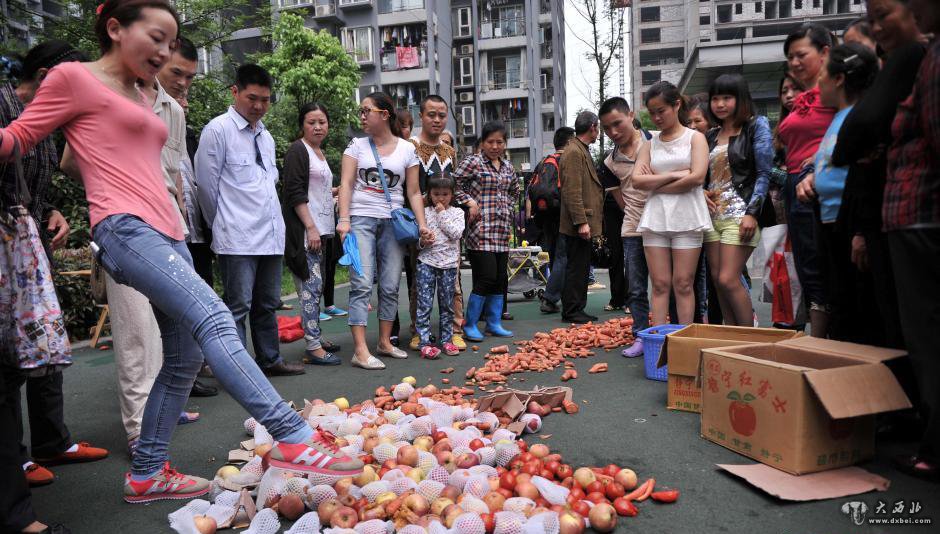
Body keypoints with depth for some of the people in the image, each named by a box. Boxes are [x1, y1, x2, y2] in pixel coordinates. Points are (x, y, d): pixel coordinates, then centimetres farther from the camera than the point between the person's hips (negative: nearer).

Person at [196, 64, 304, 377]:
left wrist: (271, 218, 17)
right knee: (239, 305, -4)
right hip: (237, 237, -7)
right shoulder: (219, 130, -5)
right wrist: (223, 225, 5)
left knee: (268, 304, 15)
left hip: (271, 234, 7)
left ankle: (269, 360, 27)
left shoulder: (265, 136, 17)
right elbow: (206, 184, -4)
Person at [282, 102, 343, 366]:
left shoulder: (320, 153, 19)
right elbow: (296, 193, -15)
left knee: (316, 287, 12)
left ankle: (315, 339, 19)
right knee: (311, 285, -10)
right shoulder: (297, 151, -7)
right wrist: (311, 228, -19)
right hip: (304, 230, -9)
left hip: (319, 229, 9)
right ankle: (313, 348, -8)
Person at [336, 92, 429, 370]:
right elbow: (346, 184, 0)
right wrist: (344, 219, -13)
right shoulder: (357, 146, 7)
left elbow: (413, 192, 8)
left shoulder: (407, 149, 8)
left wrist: (422, 224, -4)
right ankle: (360, 350, -9)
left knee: (390, 286, 6)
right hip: (361, 219, -2)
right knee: (362, 285, -9)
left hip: (393, 222, 2)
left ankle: (384, 342, 19)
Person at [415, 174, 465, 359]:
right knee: (424, 304, -5)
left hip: (449, 264, 2)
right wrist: (422, 242, -16)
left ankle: (446, 339, 20)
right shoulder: (424, 212, 5)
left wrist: (442, 214, -7)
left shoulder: (456, 212, 7)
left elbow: (456, 233, -9)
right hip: (426, 262, -1)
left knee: (447, 304, 9)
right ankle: (425, 343, -3)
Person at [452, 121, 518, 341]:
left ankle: (494, 323, 22)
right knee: (487, 278, -11)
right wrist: (470, 201, -14)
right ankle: (470, 325, 4)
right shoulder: (472, 162, -4)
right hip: (480, 230, -7)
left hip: (502, 229, 7)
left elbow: (514, 190, 32)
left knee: (501, 278, 9)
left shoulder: (507, 166, 16)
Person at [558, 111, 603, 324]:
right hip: (578, 224, -10)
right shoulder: (574, 152, -13)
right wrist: (581, 222, -23)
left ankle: (577, 310, 21)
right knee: (576, 267, -4)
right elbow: (572, 191, -21)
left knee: (581, 268, 14)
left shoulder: (582, 151, 20)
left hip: (584, 222, 10)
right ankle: (571, 312, 3)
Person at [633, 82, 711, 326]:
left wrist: (655, 183, -5)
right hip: (655, 220, 3)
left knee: (683, 284, -3)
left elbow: (697, 177, -10)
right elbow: (637, 180, 1)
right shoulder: (650, 144, 15)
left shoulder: (695, 138, 6)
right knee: (660, 285, 2)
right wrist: (674, 175, -9)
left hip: (686, 219, -3)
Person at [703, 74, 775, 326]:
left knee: (728, 280, -13)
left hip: (741, 213, -6)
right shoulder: (711, 136, 17)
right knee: (717, 279, 4)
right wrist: (702, 192, -1)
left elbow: (764, 173, -5)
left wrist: (752, 213, -14)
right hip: (712, 213, 6)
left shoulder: (756, 125, 1)